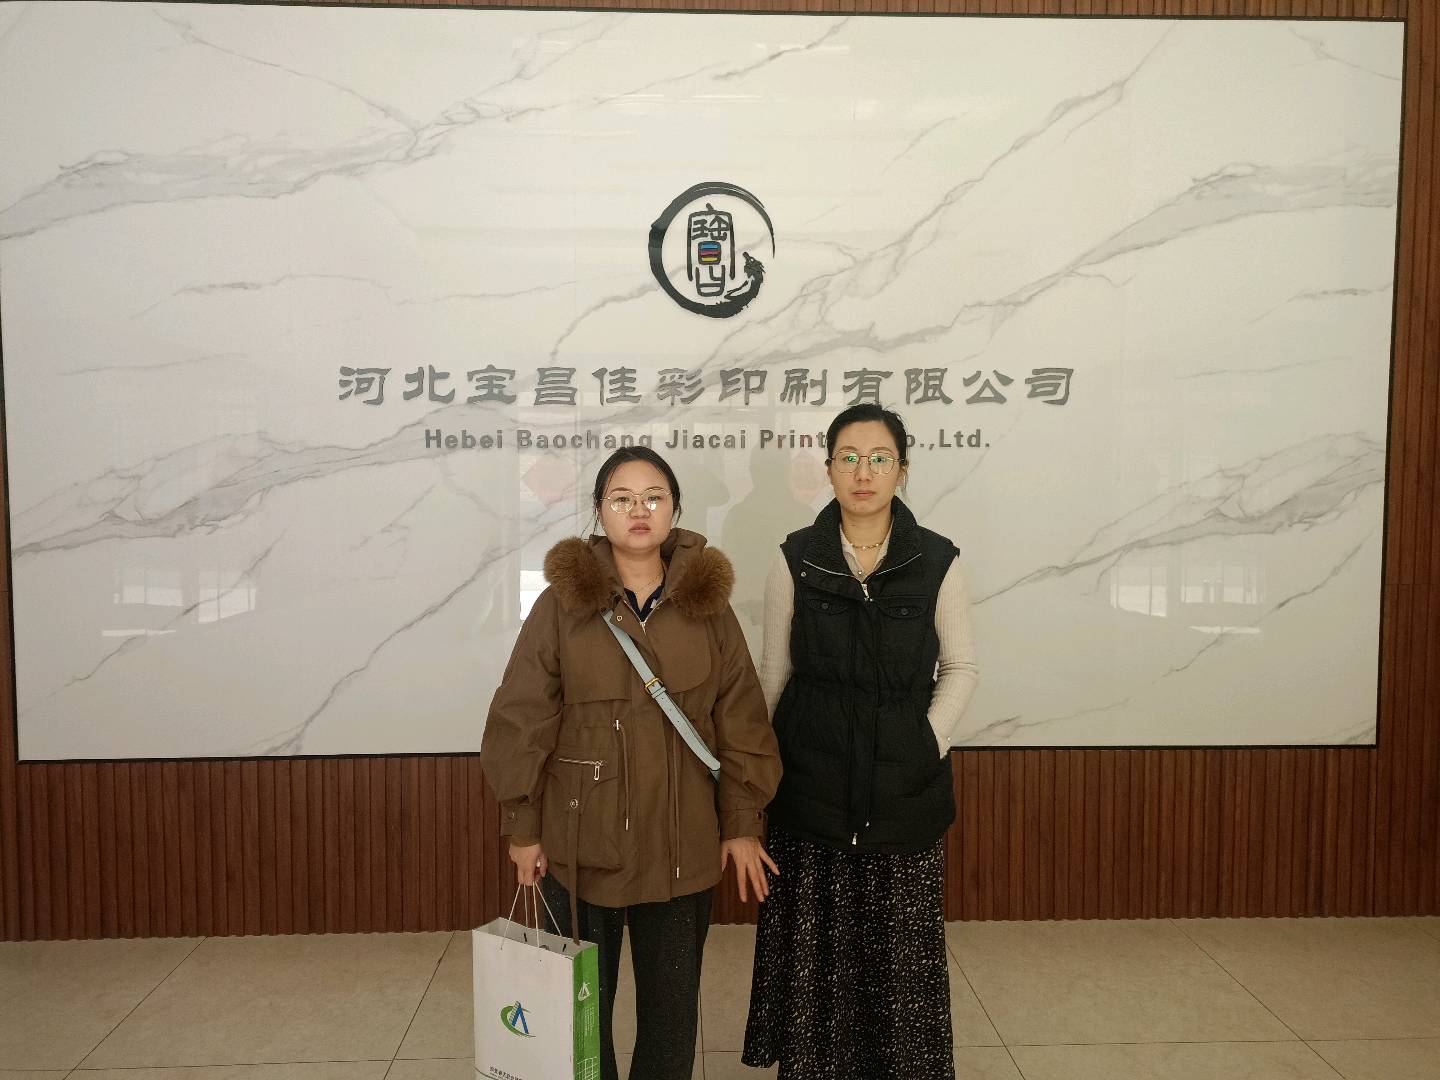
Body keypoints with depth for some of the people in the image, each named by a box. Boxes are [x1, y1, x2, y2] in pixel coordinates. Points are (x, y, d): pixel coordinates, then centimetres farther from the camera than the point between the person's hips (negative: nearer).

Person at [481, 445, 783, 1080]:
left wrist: (743, 823, 1)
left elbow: (741, 719, 2)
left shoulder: (708, 603, 0)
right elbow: (521, 722, -4)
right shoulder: (563, 603, -6)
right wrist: (522, 827, -4)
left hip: (683, 846, 2)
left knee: (673, 1005, 15)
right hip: (580, 843, -1)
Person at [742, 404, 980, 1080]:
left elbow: (960, 666, 6)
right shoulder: (796, 559, -1)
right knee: (815, 945, 7)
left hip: (906, 788, 0)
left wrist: (931, 741, -5)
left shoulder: (936, 561, -2)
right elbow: (774, 670, 5)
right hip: (813, 783, 0)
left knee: (902, 945, 7)